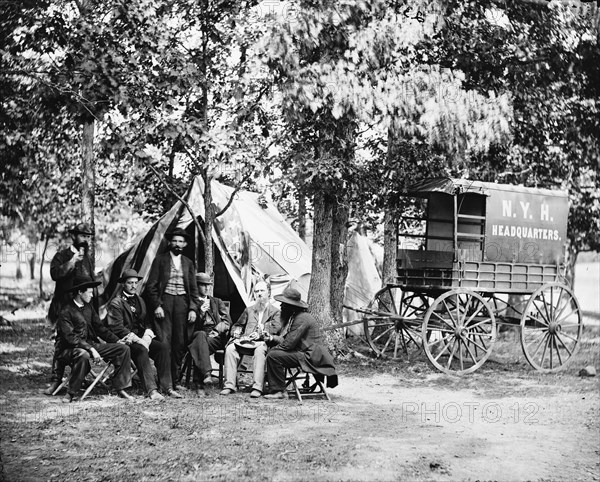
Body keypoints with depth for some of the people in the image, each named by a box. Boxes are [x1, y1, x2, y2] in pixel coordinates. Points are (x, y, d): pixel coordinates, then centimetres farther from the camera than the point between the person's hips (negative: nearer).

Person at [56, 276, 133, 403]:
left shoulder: (89, 308, 12)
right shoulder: (66, 313, -12)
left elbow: (100, 328, 13)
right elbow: (71, 338, -21)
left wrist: (117, 341, 1)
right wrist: (91, 349, -29)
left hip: (91, 345, 8)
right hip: (71, 349, -8)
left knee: (124, 349, -5)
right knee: (83, 355, -43)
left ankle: (120, 388, -3)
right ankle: (71, 393, -24)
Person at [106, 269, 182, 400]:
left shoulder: (140, 300, 20)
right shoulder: (116, 303, -2)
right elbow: (116, 328, -12)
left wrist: (147, 336, -6)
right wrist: (137, 339, -19)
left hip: (142, 338, 6)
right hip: (126, 340, -6)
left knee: (163, 347, -20)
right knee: (141, 351, -35)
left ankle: (166, 387, -23)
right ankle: (151, 390, -41)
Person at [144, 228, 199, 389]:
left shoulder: (188, 263, 16)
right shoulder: (160, 260, 6)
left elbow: (193, 289, 15)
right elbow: (151, 285, 2)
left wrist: (193, 308, 3)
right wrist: (156, 305, -9)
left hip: (182, 302, 3)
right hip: (164, 300, -3)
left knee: (180, 343, 0)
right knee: (164, 342, -10)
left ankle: (174, 380, 6)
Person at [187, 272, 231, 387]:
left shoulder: (217, 302, 25)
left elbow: (227, 321, 16)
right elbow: (189, 324, 6)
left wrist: (217, 330, -3)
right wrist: (200, 313, -7)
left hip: (216, 336, 1)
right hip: (198, 334, -1)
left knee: (201, 343, -33)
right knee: (201, 335, -38)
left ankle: (198, 378, -40)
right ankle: (206, 374, -50)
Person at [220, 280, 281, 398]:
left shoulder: (275, 311, 15)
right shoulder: (249, 310, 29)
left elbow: (276, 328, -2)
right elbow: (237, 325, 28)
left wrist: (261, 334, -18)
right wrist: (236, 332, 3)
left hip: (263, 342, -4)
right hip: (246, 342, 4)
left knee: (260, 351, -40)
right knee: (230, 348, -27)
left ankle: (257, 387, -43)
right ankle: (229, 385, -29)